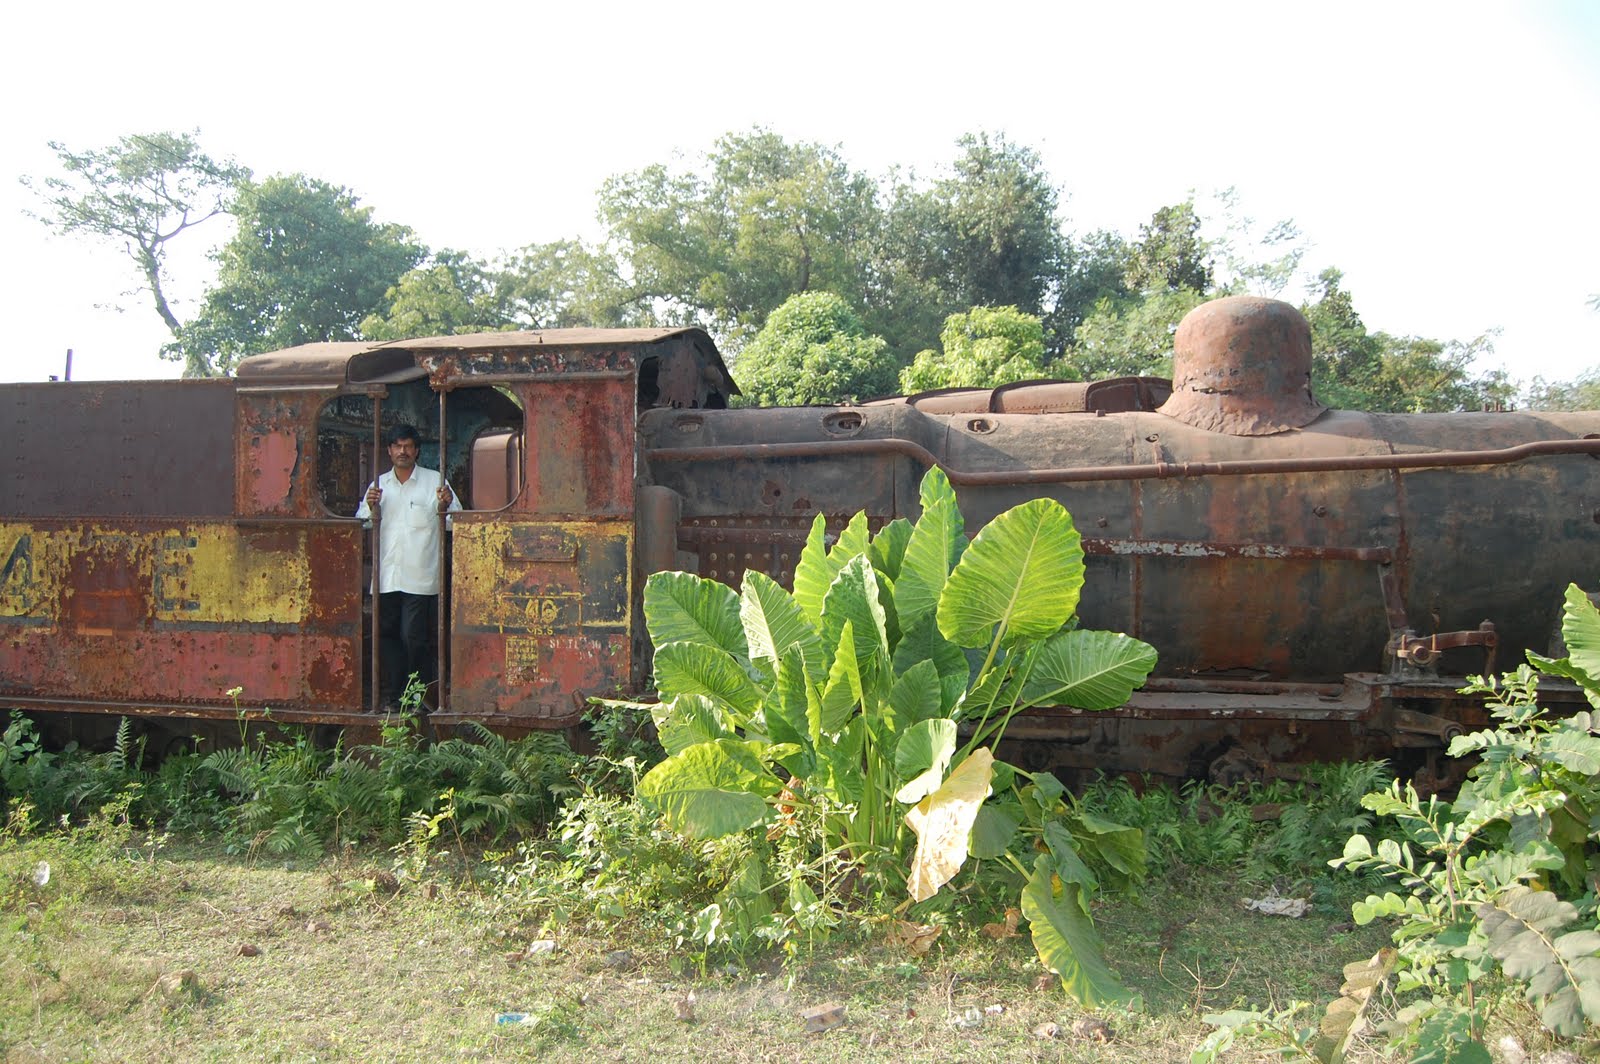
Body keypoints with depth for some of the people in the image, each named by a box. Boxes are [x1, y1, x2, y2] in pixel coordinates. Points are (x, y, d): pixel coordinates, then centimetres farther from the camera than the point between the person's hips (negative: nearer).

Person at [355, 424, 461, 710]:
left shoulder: (434, 481, 4)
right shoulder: (378, 485, 15)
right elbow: (362, 524, 11)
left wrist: (445, 506, -21)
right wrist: (370, 507, -9)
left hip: (420, 576, -4)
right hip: (387, 575, 4)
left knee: (415, 638, -5)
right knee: (386, 634, 6)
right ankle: (393, 694, 17)